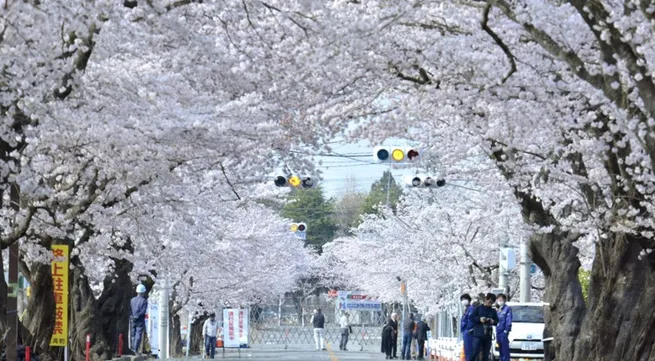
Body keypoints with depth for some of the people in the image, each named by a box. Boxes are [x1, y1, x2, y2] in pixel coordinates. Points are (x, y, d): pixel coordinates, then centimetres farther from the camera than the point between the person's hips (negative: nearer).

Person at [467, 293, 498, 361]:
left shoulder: (493, 311, 15)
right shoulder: (478, 308, 4)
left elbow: (497, 321, 17)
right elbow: (471, 317, 0)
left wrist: (493, 321, -5)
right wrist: (479, 319, -15)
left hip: (488, 336, 4)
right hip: (478, 335, -4)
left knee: (486, 355, 5)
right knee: (474, 353, -10)